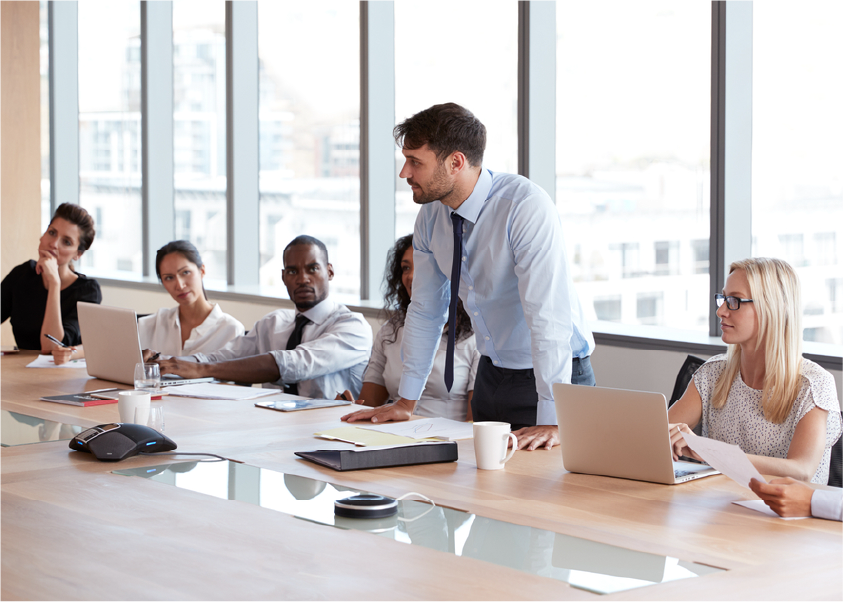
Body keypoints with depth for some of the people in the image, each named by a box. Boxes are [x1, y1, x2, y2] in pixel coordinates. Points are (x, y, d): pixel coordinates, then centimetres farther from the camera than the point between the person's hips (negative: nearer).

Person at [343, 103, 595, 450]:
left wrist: (551, 422, -33)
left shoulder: (527, 207, -24)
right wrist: (405, 402, 9)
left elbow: (548, 315, -30)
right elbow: (425, 310, 9)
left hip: (556, 378, -6)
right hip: (491, 377, 6)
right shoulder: (431, 215, -2)